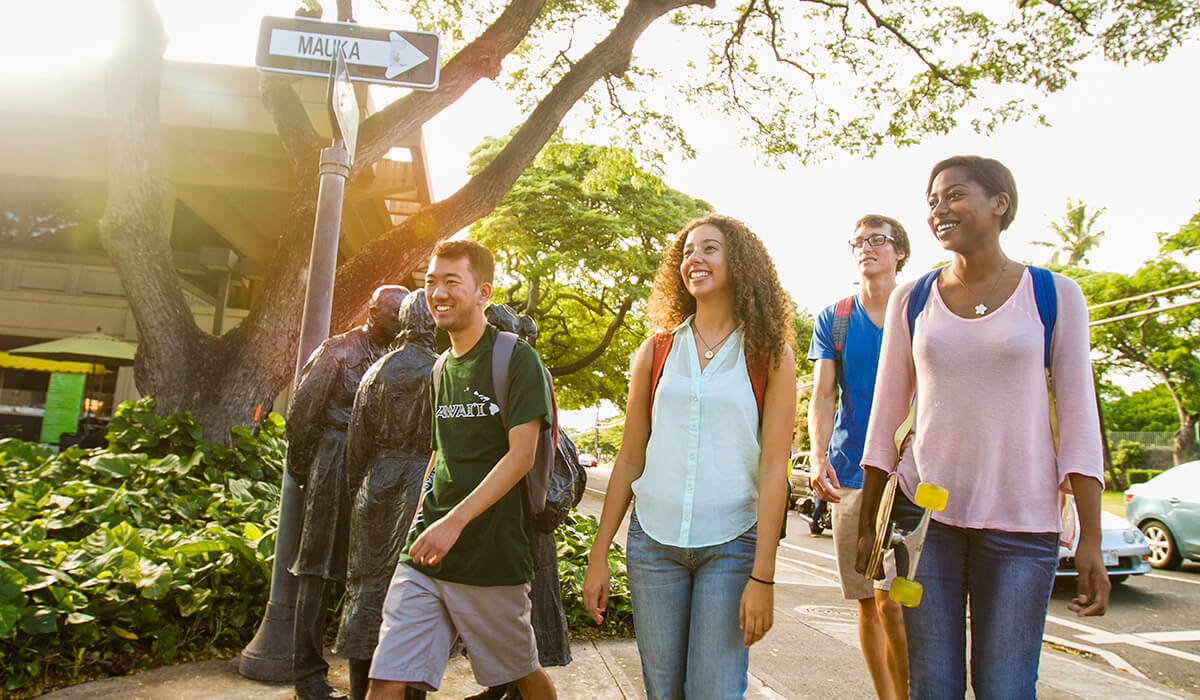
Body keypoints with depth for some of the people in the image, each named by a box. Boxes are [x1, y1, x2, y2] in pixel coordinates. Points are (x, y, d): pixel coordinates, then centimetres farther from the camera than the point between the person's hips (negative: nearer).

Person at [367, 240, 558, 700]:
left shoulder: (516, 359, -8)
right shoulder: (443, 368, 14)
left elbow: (521, 455, -15)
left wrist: (455, 521, -22)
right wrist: (422, 527, 14)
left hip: (491, 556, -5)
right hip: (424, 556, 6)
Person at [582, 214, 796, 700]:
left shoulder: (770, 355, -1)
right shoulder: (655, 352, 6)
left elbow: (773, 469, -5)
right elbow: (629, 461, 9)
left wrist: (762, 576, -10)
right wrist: (598, 555, 7)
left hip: (731, 544, -2)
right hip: (654, 539, 3)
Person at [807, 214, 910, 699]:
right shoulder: (833, 319, 10)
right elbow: (823, 395, 2)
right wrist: (818, 456, -15)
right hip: (852, 474, 3)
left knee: (894, 601, -11)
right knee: (867, 601, 9)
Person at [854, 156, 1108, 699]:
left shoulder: (1054, 294, 2)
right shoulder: (911, 300, 6)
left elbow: (1077, 416, 0)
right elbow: (886, 414, 9)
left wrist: (1090, 541, -6)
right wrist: (867, 525, 8)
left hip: (1021, 519, -1)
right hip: (925, 509, 2)